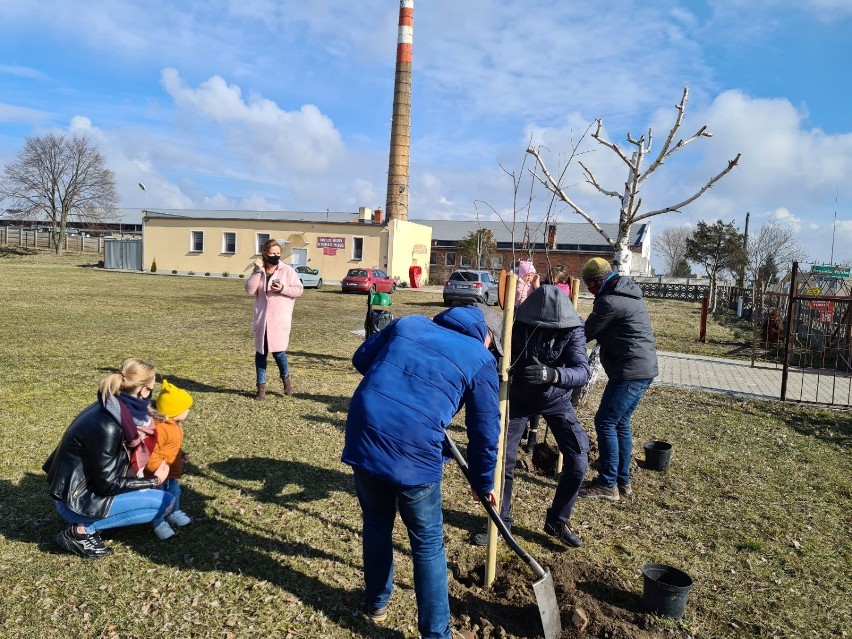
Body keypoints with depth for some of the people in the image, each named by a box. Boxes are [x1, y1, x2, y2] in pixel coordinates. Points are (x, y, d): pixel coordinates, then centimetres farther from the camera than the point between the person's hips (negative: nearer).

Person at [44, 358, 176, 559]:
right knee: (165, 502, -12)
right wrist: (154, 481, -12)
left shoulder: (111, 409, -2)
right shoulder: (107, 426, -28)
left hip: (84, 488, 9)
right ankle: (82, 530, -5)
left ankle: (87, 523, 11)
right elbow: (108, 485, -21)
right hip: (76, 501, -9)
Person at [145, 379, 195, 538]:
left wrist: (182, 454, 6)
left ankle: (174, 513, 48)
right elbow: (149, 451, -34)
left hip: (171, 471, 10)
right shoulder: (159, 428, -33)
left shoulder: (175, 425, 3)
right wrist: (158, 467, -34)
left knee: (174, 492, 26)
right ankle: (159, 523, 24)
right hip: (159, 473, -10)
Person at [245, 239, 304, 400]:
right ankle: (261, 386, 19)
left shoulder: (287, 271, -3)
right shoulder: (258, 272, 6)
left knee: (278, 351, -9)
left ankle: (286, 378, 21)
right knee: (260, 352, 8)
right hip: (262, 319, 4)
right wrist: (257, 271, -13)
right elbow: (249, 290, -7)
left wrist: (283, 288, -17)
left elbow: (299, 289, -2)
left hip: (280, 319, -3)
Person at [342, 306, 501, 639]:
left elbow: (361, 358, 24)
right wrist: (483, 481, 25)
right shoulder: (481, 360, 7)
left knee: (376, 524, 27)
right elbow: (484, 432, 10)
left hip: (363, 438, 5)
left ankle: (376, 601, 48)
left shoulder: (408, 322, 17)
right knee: (428, 543, 16)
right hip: (413, 452, -4)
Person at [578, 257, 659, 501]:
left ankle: (608, 484, 2)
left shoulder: (610, 302, -17)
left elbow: (585, 334, -9)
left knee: (605, 423, -4)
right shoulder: (629, 294, 15)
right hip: (644, 368, 10)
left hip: (630, 371, -10)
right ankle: (623, 481, 23)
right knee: (621, 423, 16)